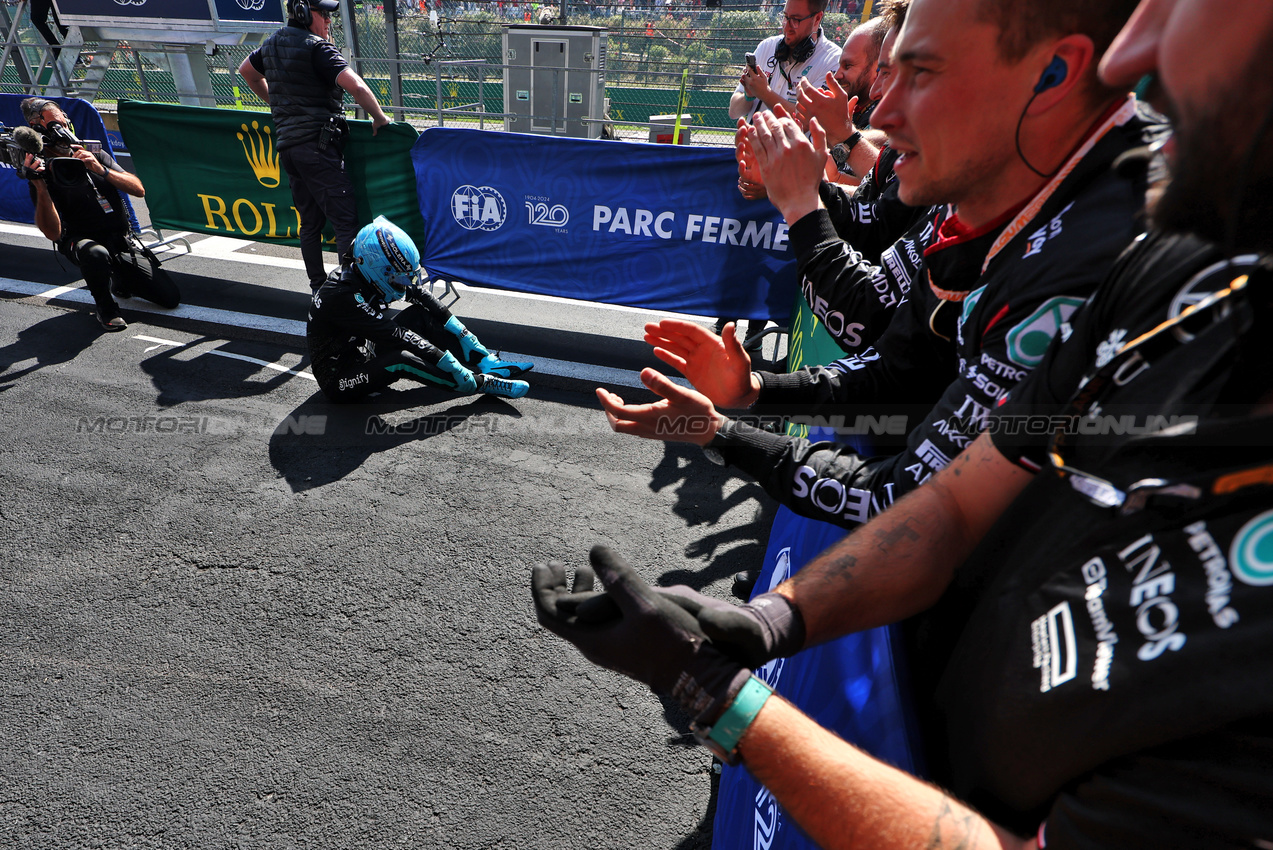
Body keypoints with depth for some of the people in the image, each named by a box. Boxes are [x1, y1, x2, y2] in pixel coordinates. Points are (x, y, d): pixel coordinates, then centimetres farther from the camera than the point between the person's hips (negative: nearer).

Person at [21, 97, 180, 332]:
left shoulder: (98, 157, 6)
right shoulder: (43, 172, -7)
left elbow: (139, 190, -6)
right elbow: (53, 233, -19)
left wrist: (101, 170, -20)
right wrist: (40, 187, -32)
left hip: (124, 241, 4)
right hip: (82, 241, -4)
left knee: (171, 298, -6)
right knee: (96, 254, -43)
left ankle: (122, 281, 26)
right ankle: (106, 308, -13)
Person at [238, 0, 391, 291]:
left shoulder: (271, 44, 19)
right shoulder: (317, 47, -9)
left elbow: (246, 70, 36)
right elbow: (356, 86, -20)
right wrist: (379, 118, -7)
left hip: (286, 144, 9)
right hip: (317, 144, -9)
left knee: (310, 222, 12)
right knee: (346, 220, -12)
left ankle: (318, 288, 14)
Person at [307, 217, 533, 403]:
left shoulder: (367, 275, -6)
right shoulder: (342, 296, -30)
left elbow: (420, 293, -3)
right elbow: (396, 335, -33)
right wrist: (451, 364, -33)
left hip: (364, 352, 8)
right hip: (339, 380, -8)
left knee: (421, 315, -6)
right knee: (401, 359, -36)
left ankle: (488, 363, -9)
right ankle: (481, 383, -25)